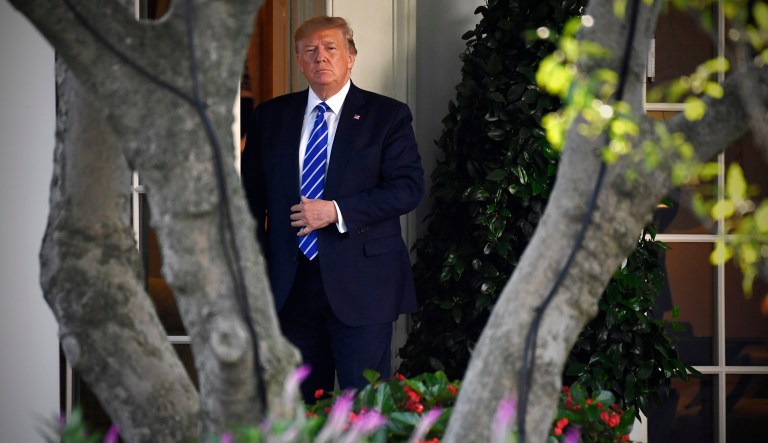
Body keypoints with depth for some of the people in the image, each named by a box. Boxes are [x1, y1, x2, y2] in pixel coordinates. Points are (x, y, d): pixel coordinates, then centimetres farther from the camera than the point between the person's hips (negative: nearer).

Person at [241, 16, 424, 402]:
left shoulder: (387, 115, 1)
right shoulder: (270, 116, 11)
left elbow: (408, 187, -8)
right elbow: (252, 193, 14)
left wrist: (337, 211, -16)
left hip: (360, 283, -3)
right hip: (290, 282, 3)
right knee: (300, 403, 9)